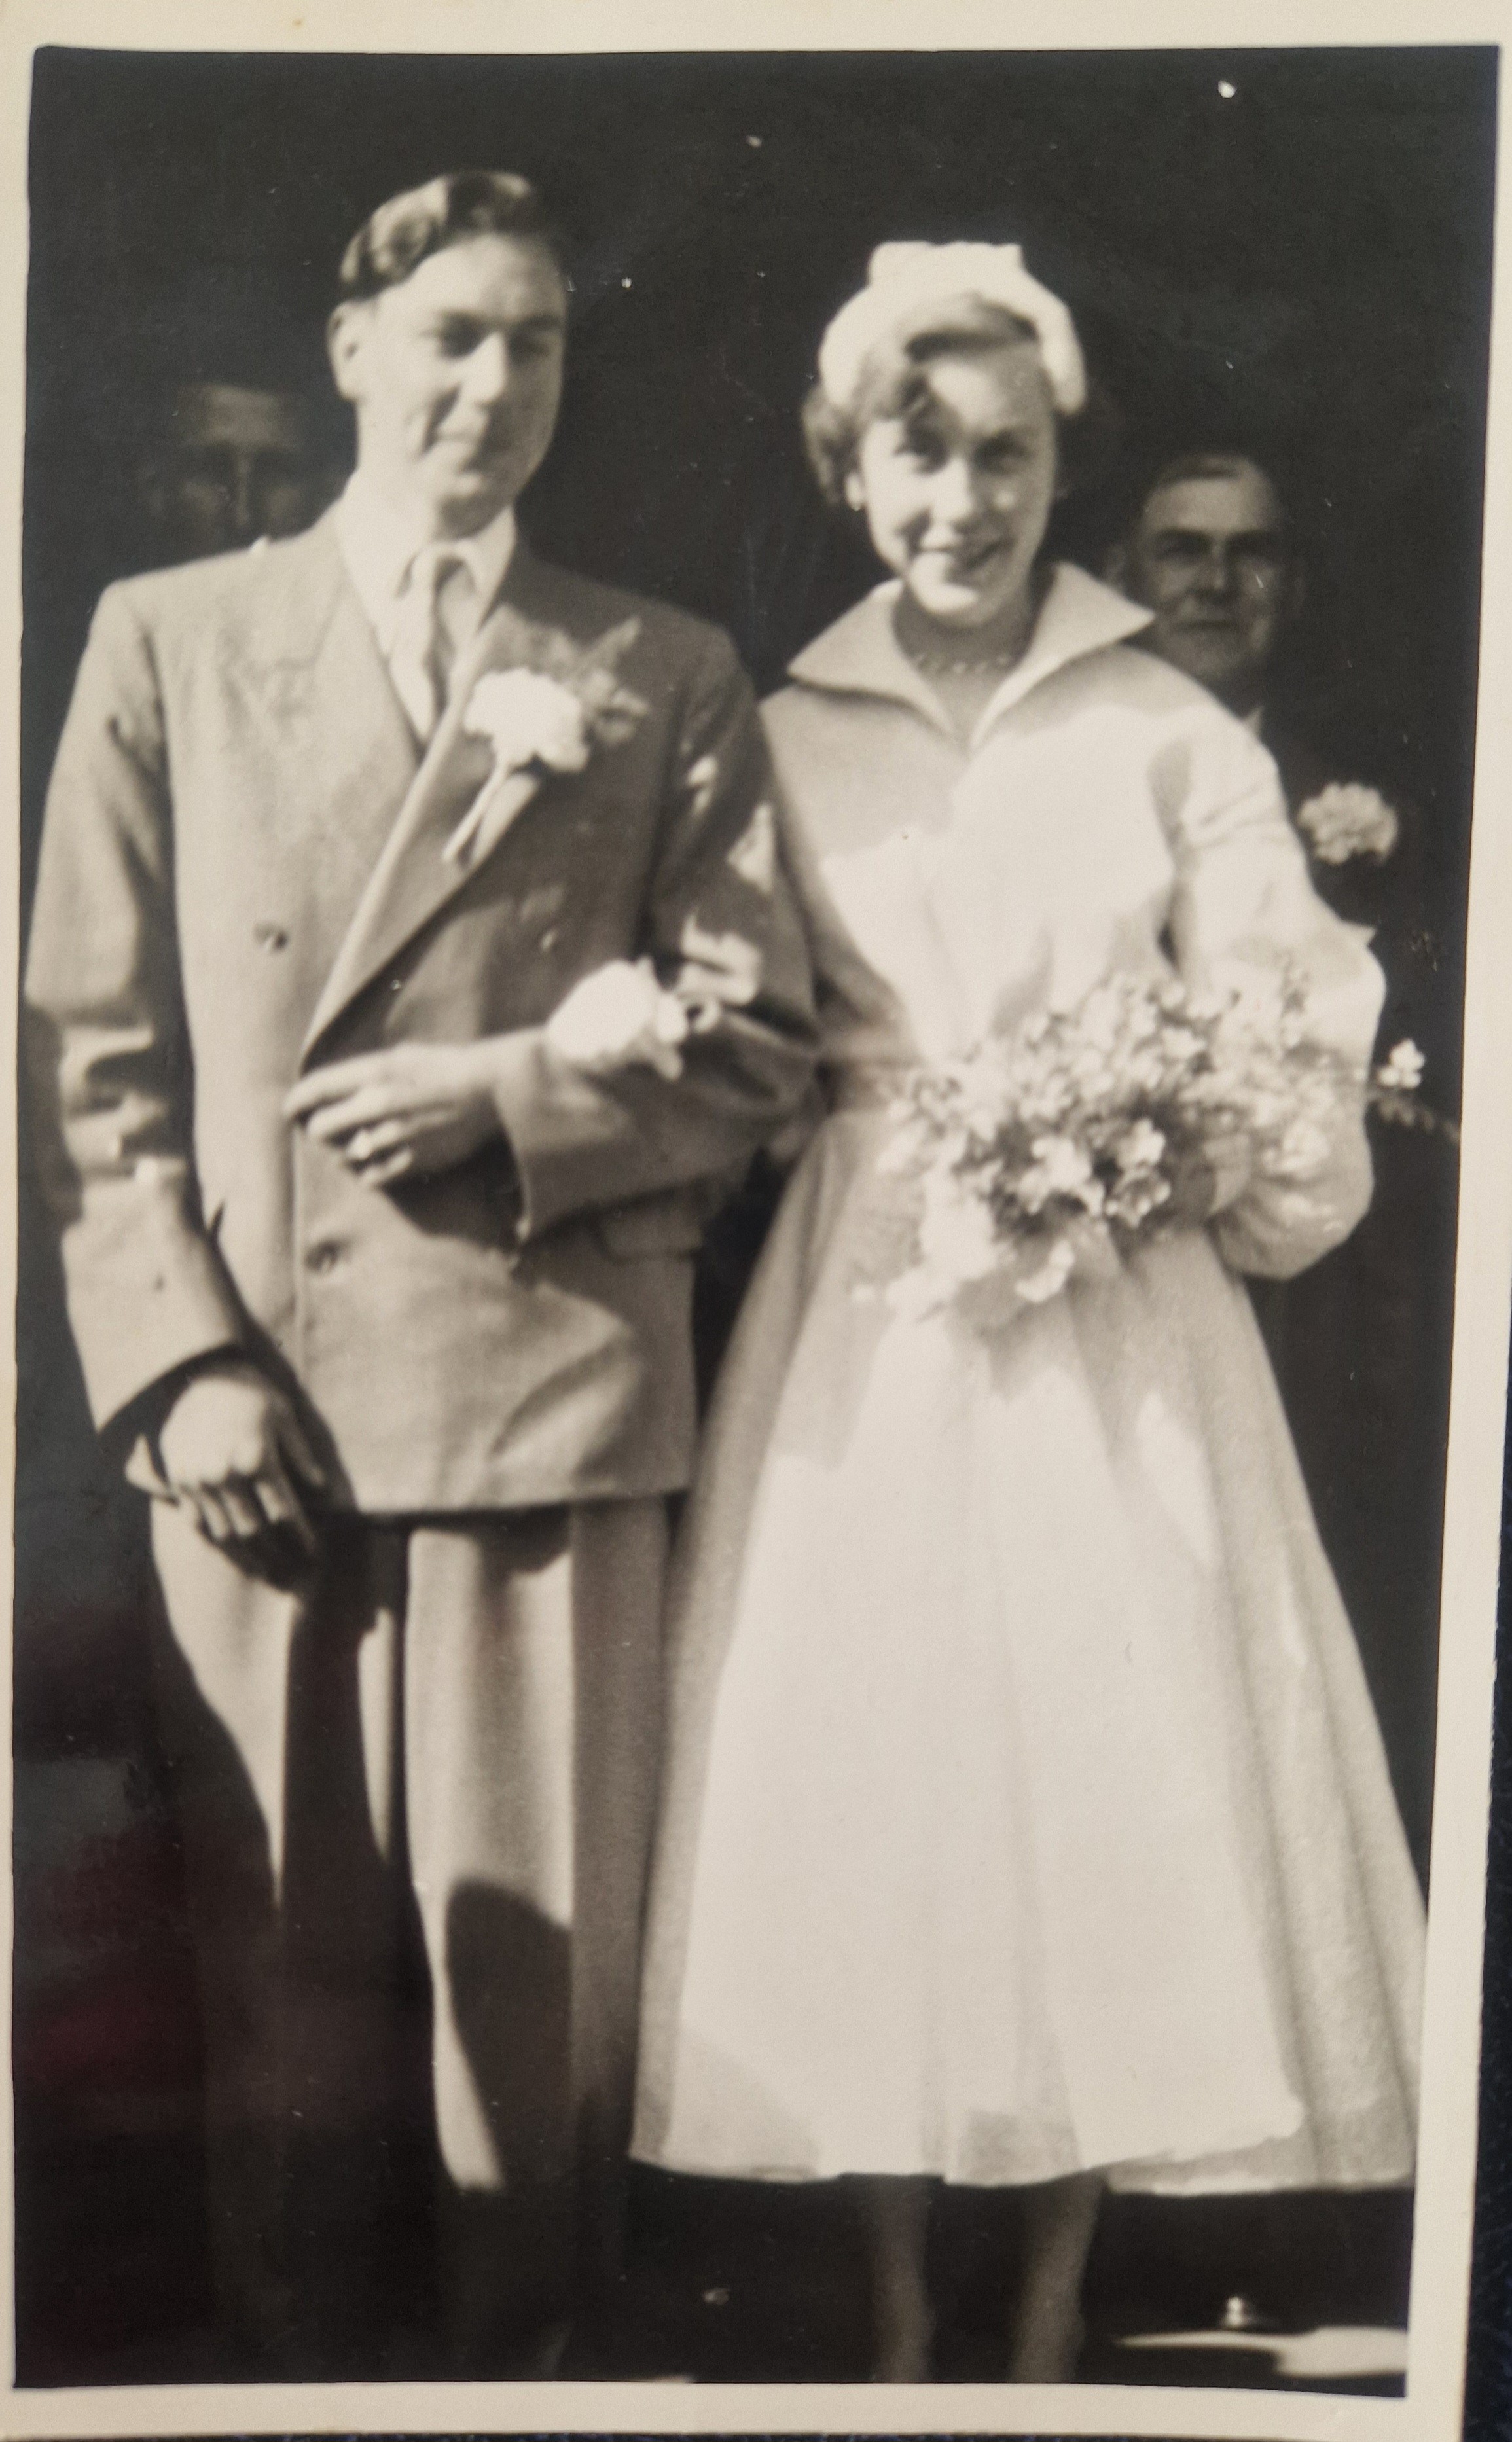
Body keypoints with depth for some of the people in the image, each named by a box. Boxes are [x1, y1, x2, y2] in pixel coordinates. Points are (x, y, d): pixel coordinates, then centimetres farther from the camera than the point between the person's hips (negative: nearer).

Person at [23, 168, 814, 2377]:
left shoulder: (671, 680, 11)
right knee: (283, 1970, 10)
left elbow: (756, 1043, 7)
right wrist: (181, 1359, -4)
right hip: (260, 1399, 1)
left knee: (537, 1969, 6)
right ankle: (297, 2360, 29)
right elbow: (95, 1041, 6)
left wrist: (509, 1095, -10)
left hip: (557, 1394, 0)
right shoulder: (167, 640, 12)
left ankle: (521, 2364, 26)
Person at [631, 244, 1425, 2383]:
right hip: (862, 1325, 1)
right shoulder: (777, 738, 8)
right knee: (867, 1761, 4)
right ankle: (901, 2313, 24)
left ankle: (1055, 2315, 23)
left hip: (1119, 1336, 0)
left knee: (1117, 1766, 2)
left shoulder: (1175, 736, 4)